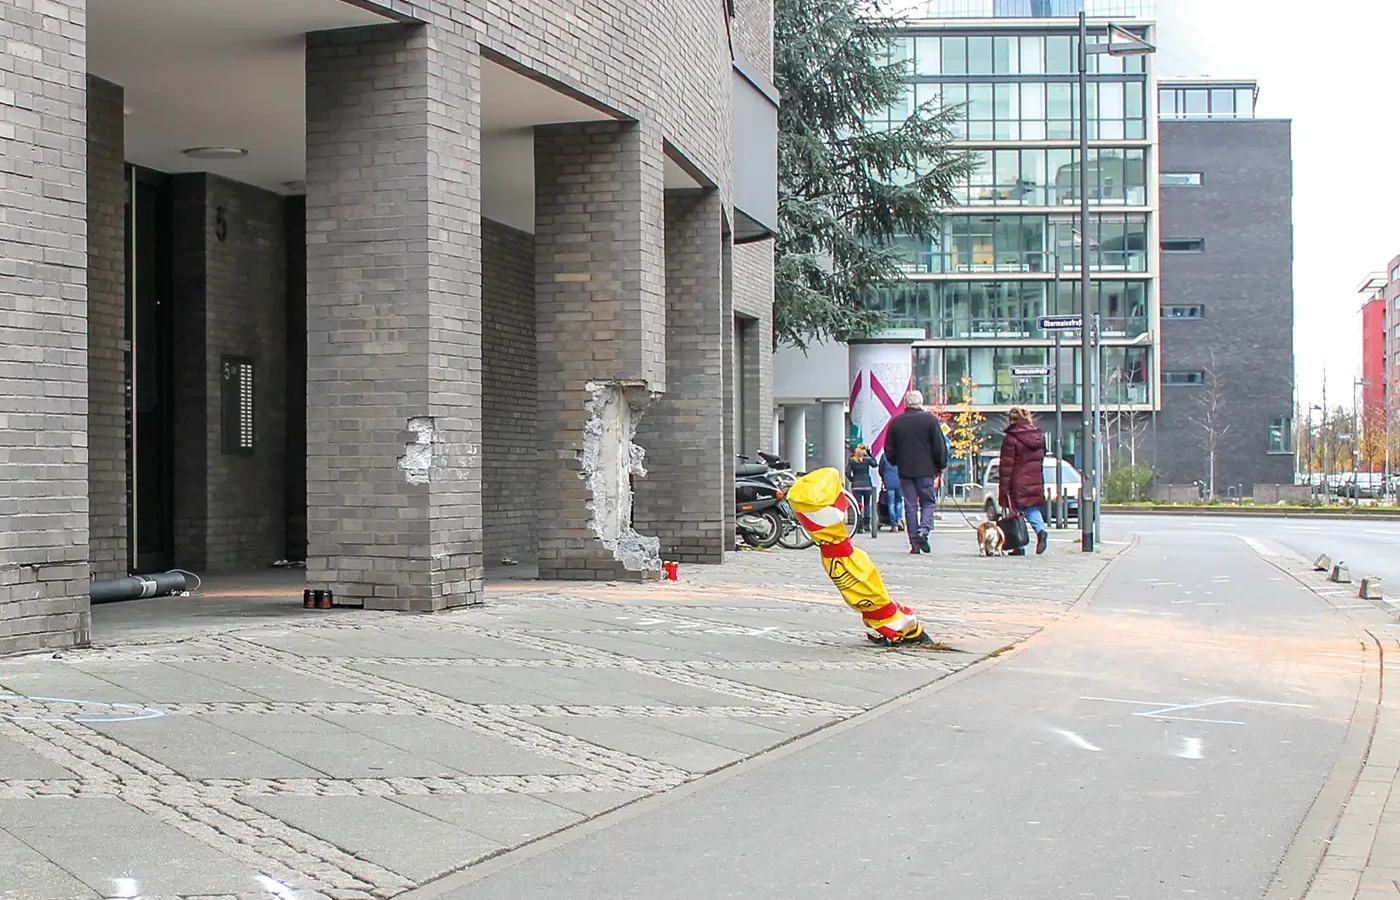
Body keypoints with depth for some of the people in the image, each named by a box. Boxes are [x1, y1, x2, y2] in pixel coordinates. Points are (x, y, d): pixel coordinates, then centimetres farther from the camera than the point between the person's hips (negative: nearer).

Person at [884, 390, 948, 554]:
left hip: (905, 471, 2)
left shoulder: (896, 422, 4)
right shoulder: (930, 419, -3)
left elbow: (889, 450, 9)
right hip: (926, 470, -2)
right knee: (928, 502, 9)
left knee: (910, 506, 5)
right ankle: (924, 530, -15)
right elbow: (940, 447, -4)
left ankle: (914, 543, 3)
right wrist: (941, 467, 7)